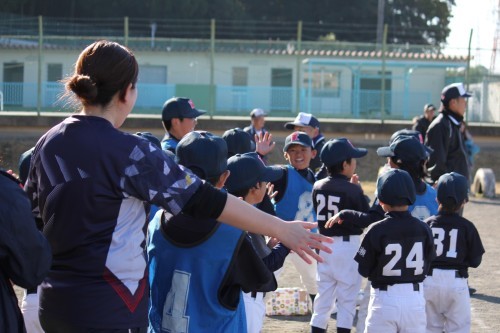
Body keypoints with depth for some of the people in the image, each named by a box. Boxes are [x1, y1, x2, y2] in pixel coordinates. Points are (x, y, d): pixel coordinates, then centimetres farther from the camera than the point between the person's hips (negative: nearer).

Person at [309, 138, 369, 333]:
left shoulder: (318, 187, 1)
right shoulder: (353, 190, -16)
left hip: (325, 244, 6)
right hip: (348, 246, -6)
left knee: (323, 295, 12)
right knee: (347, 298, 3)